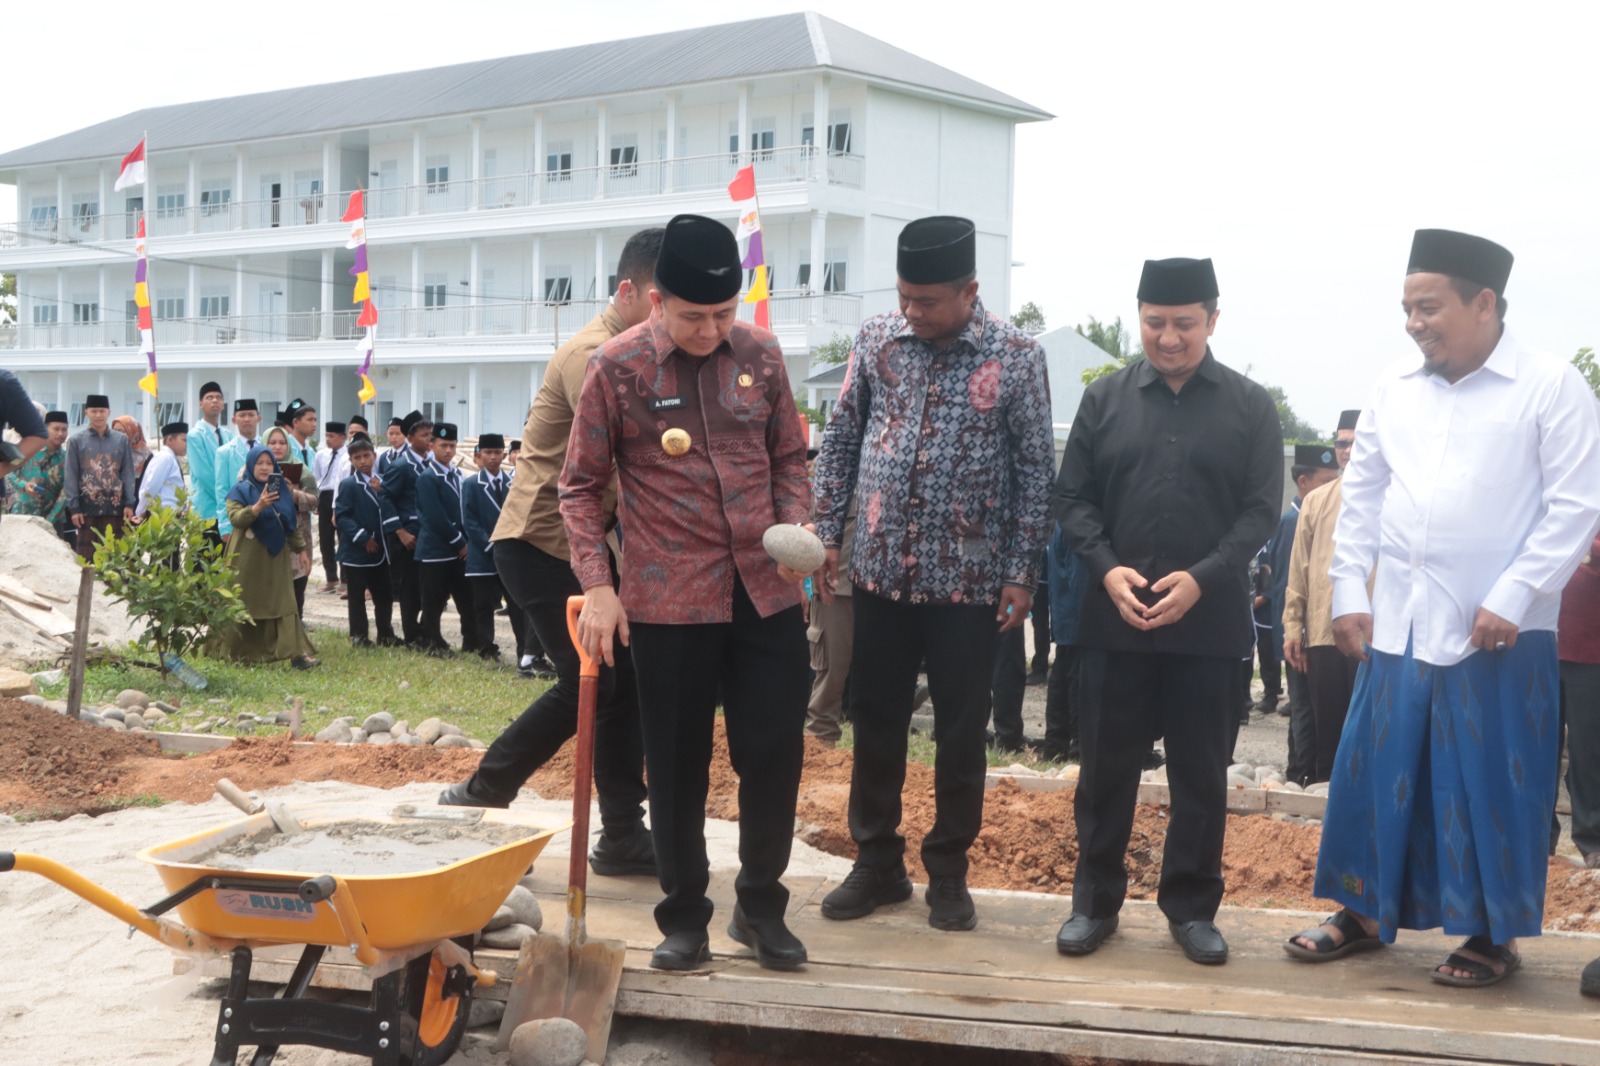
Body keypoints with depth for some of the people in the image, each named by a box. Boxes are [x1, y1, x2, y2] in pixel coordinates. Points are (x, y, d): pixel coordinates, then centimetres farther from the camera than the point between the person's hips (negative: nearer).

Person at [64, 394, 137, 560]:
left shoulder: (121, 440, 8)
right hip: (87, 508, -1)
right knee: (87, 556, 1)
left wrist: (129, 504, -1)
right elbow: (71, 476, 2)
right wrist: (74, 507, -4)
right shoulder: (76, 440, 3)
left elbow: (128, 473, 7)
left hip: (115, 507, 1)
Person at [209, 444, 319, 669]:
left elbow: (292, 523, 17)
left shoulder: (281, 491, 11)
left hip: (275, 557, 4)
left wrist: (301, 548, 14)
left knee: (283, 603, -4)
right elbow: (235, 518, -19)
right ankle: (227, 650, 20)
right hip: (248, 556, -4)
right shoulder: (241, 490, -3)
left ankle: (297, 653, -11)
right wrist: (257, 507, -33)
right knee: (242, 604, 5)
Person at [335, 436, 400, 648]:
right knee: (357, 596, 3)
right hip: (356, 551, -5)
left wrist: (380, 491, -10)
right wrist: (363, 538, -17)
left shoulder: (380, 483, 10)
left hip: (379, 551, 6)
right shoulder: (348, 485, -9)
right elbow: (341, 517, -13)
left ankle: (386, 635, 21)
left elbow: (388, 512, 6)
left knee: (384, 595, 10)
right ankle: (359, 636, 11)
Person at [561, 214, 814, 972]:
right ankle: (684, 915, 23)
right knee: (678, 765, 7)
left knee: (775, 750, 5)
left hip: (767, 592, 3)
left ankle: (760, 905, 24)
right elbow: (581, 486, 0)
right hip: (668, 601, -3)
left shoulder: (760, 355, 4)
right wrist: (598, 585, -10)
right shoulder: (618, 367, -5)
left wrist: (797, 528, -5)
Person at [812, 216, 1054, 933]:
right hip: (881, 570, 3)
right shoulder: (876, 341, 2)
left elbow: (1035, 470, -4)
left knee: (961, 733, 7)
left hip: (969, 578, -2)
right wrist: (826, 533, 2)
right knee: (875, 721, 10)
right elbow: (840, 440, 8)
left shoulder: (1017, 356, -6)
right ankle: (876, 864, 25)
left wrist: (1021, 573, -6)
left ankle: (948, 873, 22)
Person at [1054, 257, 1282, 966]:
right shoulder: (1104, 399, 6)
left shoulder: (1250, 406, 3)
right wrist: (1108, 568, -11)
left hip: (1210, 624, -1)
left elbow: (1261, 509, -2)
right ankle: (1095, 901, 21)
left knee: (1202, 774, 7)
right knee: (1105, 767, 7)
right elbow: (1073, 498, 6)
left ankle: (1192, 908, 21)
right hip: (1113, 619, 1)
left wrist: (1201, 579, -15)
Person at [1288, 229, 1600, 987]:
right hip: (1397, 624, 5)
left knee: (1490, 785, 3)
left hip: (1498, 632, -4)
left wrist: (1511, 598, -15)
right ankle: (1362, 914, 24)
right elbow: (1361, 497, 12)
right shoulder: (1393, 389, 8)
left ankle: (1493, 936, 18)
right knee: (1375, 772, 9)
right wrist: (1348, 593, 6)